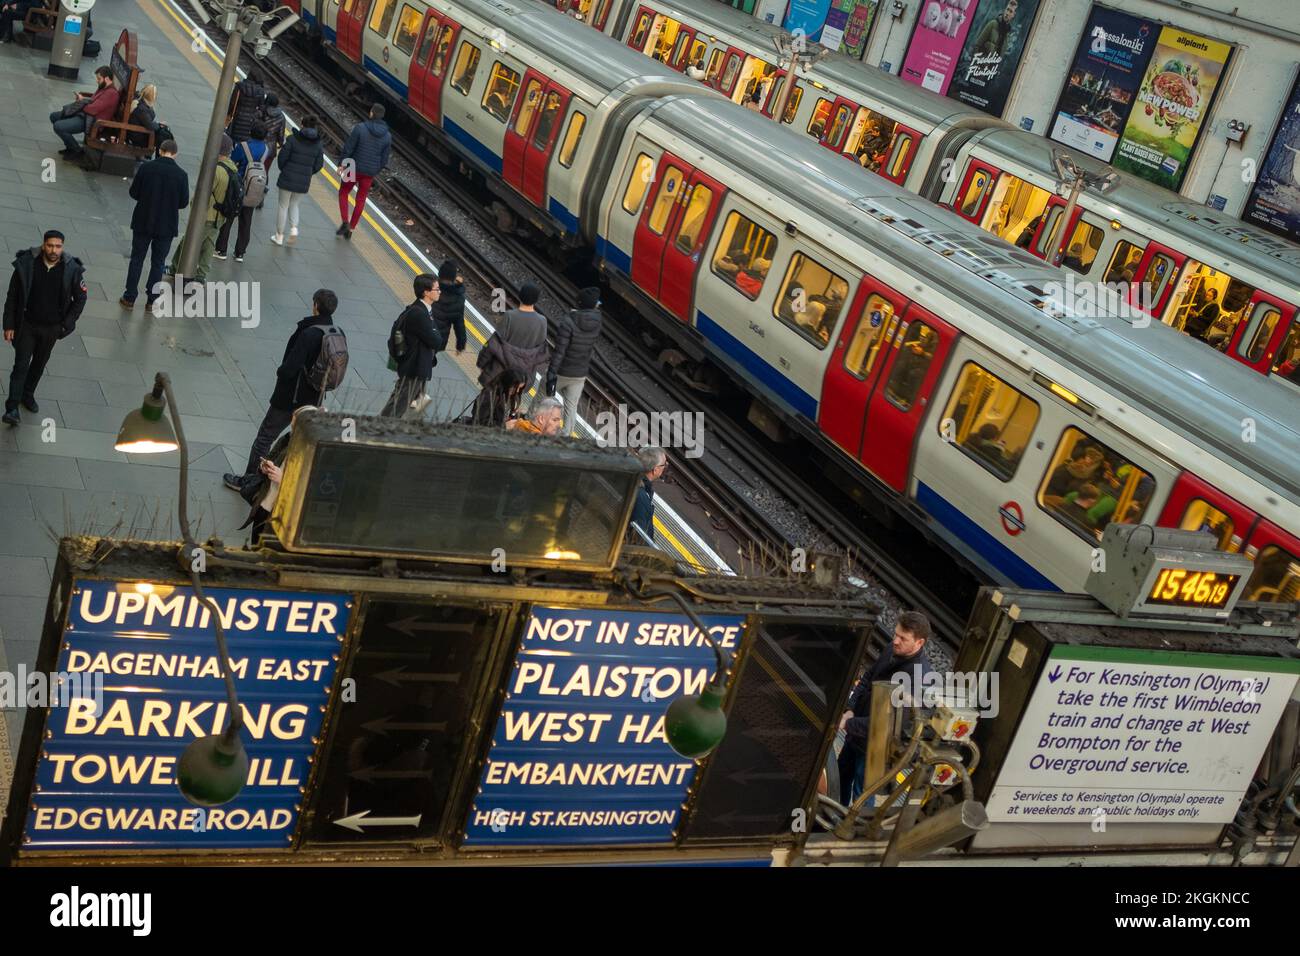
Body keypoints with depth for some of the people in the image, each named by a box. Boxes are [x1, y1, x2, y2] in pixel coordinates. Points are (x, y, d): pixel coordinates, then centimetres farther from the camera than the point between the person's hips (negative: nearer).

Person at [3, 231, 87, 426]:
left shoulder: (72, 270, -15)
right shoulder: (26, 264, -17)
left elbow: (80, 299, -1)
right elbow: (12, 297, -8)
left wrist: (66, 325, -5)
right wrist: (9, 325, -8)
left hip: (52, 328, 2)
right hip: (27, 324, -2)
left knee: (39, 364, 19)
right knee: (21, 365, -5)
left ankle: (28, 394, 41)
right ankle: (12, 408, -2)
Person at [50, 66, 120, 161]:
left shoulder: (111, 93, -22)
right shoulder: (104, 88, 11)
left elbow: (93, 109, -26)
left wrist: (81, 102, -6)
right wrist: (83, 98, 5)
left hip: (92, 120, -11)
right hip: (83, 113, 11)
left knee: (58, 126, -21)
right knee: (53, 116, 16)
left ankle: (77, 151, -2)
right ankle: (71, 147, 18)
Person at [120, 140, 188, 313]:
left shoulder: (147, 167, -10)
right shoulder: (181, 175, -11)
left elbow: (133, 193, -4)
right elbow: (184, 202, -5)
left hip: (143, 222, 0)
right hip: (166, 226, 0)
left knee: (137, 259, 12)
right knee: (158, 263, 11)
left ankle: (129, 298, 14)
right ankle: (151, 300, 13)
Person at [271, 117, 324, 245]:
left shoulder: (293, 139, -12)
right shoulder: (318, 144, -3)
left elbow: (282, 157, -9)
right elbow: (318, 165, 0)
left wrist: (284, 170, 11)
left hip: (287, 178, -3)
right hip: (304, 182, 3)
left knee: (283, 206, 12)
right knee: (294, 205, 24)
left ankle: (279, 236, 19)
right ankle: (294, 228, 2)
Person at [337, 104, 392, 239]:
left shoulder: (360, 128, -17)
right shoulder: (387, 136, -6)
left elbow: (348, 148, -14)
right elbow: (384, 159, 0)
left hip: (354, 168, -3)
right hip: (369, 173, 3)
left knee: (343, 193, 19)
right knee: (360, 200, 16)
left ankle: (345, 223, 4)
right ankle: (350, 229, 21)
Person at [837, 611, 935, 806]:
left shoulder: (920, 678, -33)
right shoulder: (892, 650, -10)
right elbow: (867, 679, 5)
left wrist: (848, 724, -28)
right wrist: (850, 709, -9)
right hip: (857, 731, 8)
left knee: (861, 795, 11)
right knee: (842, 774, 28)